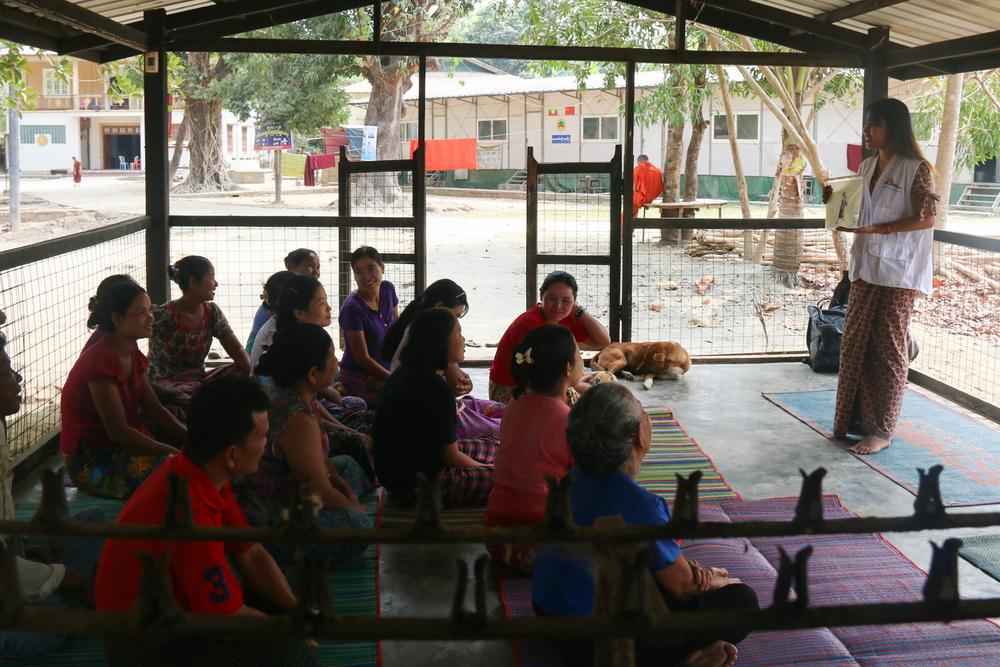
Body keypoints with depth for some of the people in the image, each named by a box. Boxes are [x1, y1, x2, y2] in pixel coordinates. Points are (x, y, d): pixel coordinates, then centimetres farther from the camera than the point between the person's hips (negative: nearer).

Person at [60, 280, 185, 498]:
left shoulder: (132, 355, 7)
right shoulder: (100, 361, -22)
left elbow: (155, 410, 8)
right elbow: (118, 431, -25)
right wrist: (173, 453, -24)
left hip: (123, 448, 9)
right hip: (91, 463, -9)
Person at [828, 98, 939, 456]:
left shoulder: (915, 169, -10)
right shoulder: (867, 166, 13)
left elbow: (927, 218, -14)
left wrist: (881, 229, -21)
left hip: (898, 271, -7)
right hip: (866, 266, 7)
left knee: (889, 347, -1)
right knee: (855, 344, 8)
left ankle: (881, 430, 6)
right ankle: (855, 417, 19)